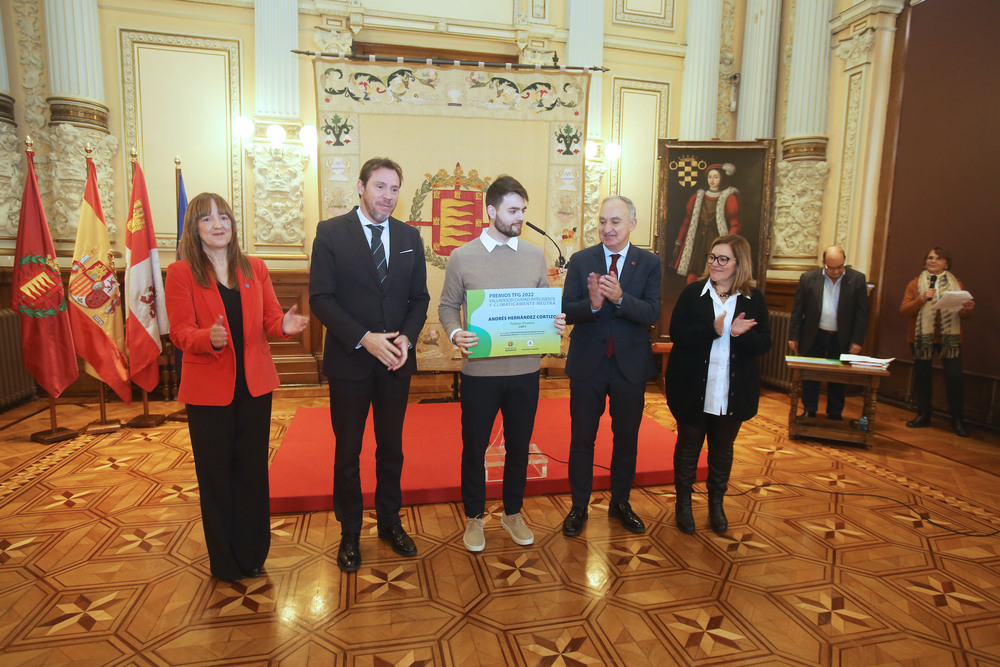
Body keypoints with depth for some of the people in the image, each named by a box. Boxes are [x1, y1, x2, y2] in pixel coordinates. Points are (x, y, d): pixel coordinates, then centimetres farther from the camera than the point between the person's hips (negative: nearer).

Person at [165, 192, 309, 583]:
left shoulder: (254, 269, 7)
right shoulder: (180, 274, -3)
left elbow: (270, 320, 4)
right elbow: (180, 333, -9)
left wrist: (284, 326, -19)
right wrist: (209, 338, -31)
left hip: (254, 386, 3)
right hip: (208, 390, -3)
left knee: (253, 470, 10)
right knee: (215, 474, 8)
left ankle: (252, 555, 26)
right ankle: (224, 562, 24)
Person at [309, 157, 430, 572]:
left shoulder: (409, 237, 6)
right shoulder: (331, 232, -5)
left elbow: (419, 298, 8)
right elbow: (320, 297, -11)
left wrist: (406, 337, -10)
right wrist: (364, 338, -20)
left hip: (396, 361, 3)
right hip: (349, 361, -3)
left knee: (391, 448, 15)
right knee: (348, 452, 10)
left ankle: (390, 522, 34)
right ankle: (350, 533, 28)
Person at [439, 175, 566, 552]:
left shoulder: (535, 255, 5)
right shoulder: (462, 257, -3)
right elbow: (448, 306, 1)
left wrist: (557, 322, -10)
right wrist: (456, 333, -18)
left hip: (525, 369, 3)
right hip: (480, 370, -2)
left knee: (519, 445, 15)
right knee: (474, 447, 10)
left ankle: (513, 513, 36)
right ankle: (474, 517, 31)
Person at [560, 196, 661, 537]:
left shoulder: (649, 263, -2)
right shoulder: (581, 261, -2)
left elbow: (652, 314, -13)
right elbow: (567, 312, -10)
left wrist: (619, 298, -30)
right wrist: (592, 304, -30)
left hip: (630, 365, 1)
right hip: (587, 364, 0)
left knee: (627, 437, 15)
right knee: (582, 438, 10)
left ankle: (620, 503, 35)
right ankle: (579, 506, 27)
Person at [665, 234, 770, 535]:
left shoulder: (754, 299, 0)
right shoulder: (692, 293, -4)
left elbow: (764, 343, -5)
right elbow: (677, 333, -14)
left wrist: (738, 334, -24)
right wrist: (714, 330, -26)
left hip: (733, 393, 2)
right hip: (693, 390, -1)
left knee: (723, 449, 17)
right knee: (688, 445, 12)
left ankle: (716, 503, 36)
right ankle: (683, 502, 30)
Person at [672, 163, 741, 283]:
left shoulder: (729, 198, 2)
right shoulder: (698, 196, 13)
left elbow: (735, 225, -5)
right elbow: (688, 220, 14)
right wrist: (678, 242, 11)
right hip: (697, 241, 3)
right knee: (692, 278, -4)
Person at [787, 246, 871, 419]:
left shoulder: (857, 279, -2)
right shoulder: (808, 278, -3)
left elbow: (863, 312, -1)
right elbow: (797, 310, 1)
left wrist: (857, 340, -6)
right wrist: (793, 336, -2)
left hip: (841, 339, 0)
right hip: (814, 337, 0)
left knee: (837, 379, 9)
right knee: (810, 376, 7)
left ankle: (834, 414, 22)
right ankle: (809, 412, 21)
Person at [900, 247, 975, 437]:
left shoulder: (956, 284, 11)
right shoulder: (916, 284, 7)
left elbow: (962, 313, 13)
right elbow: (903, 311, -3)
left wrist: (967, 309, -10)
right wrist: (922, 298, -17)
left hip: (949, 336, 0)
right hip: (921, 336, 0)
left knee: (955, 376, -8)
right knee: (922, 376, 4)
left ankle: (958, 420, 5)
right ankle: (923, 415, 17)